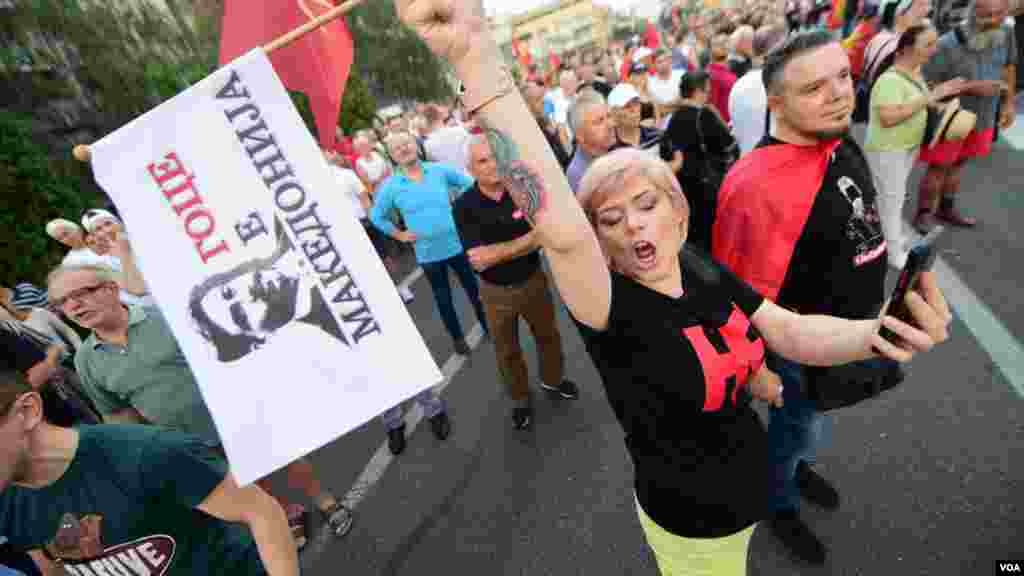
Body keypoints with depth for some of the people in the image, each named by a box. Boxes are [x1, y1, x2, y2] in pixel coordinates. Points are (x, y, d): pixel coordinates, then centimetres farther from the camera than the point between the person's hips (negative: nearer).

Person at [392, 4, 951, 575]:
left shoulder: (704, 271, -11)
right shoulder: (611, 305, -32)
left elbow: (791, 332, -10)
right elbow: (562, 234, -52)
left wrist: (874, 332, -32)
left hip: (749, 485, 6)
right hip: (693, 520, -5)